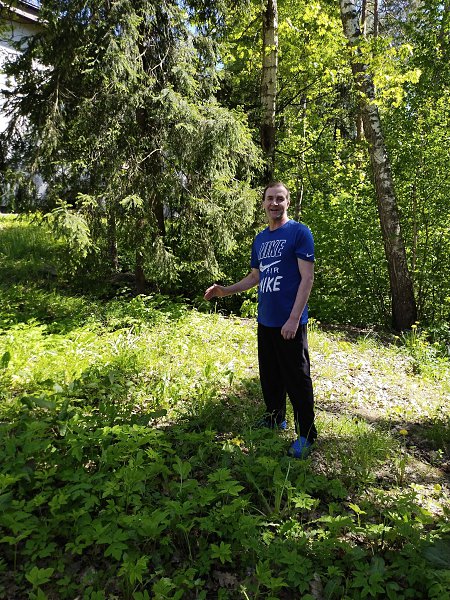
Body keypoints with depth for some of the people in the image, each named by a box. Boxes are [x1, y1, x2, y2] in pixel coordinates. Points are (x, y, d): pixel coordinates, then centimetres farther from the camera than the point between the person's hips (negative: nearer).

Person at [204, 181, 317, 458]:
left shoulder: (299, 232, -7)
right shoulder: (260, 239, 14)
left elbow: (307, 277, -13)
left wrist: (294, 319, -19)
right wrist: (227, 290, 10)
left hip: (290, 322, -7)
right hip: (265, 321, 7)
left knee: (296, 378, 0)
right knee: (270, 375, 17)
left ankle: (307, 435, 15)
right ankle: (275, 419, 36)